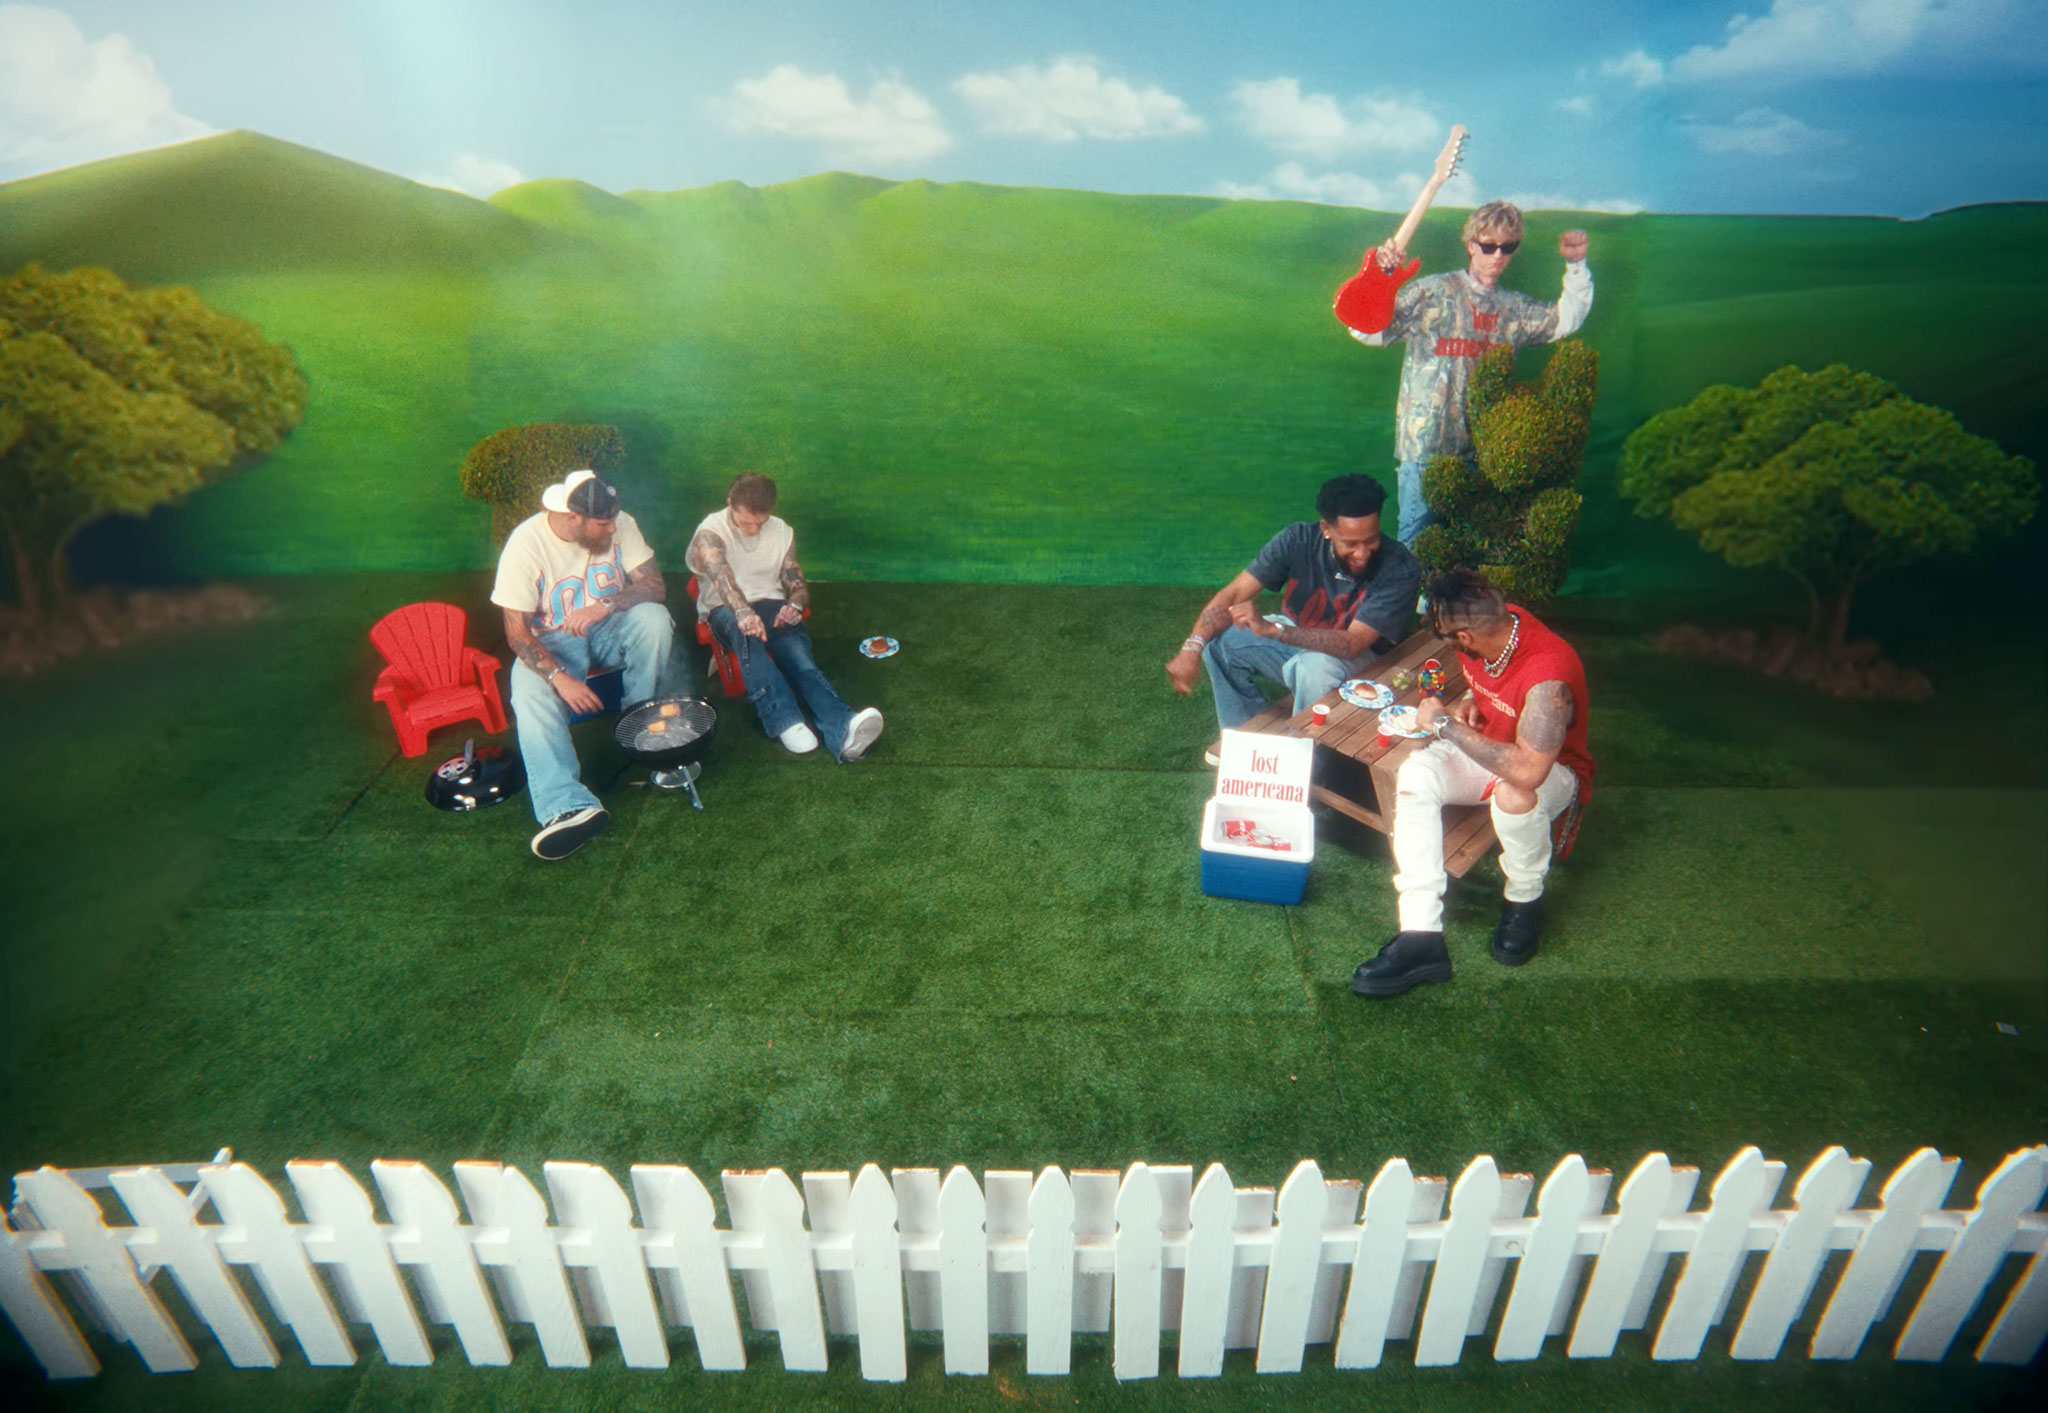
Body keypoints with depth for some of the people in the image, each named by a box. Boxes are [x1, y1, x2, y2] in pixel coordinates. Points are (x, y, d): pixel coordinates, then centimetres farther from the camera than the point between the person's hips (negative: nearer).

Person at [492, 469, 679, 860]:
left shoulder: (619, 524, -11)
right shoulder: (526, 544, -19)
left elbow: (656, 586, -13)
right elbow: (517, 631, -18)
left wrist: (606, 606, -32)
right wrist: (560, 677, -32)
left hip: (610, 628, 2)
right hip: (552, 640, -2)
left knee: (654, 618, -30)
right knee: (531, 694, -32)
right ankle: (569, 806, -45)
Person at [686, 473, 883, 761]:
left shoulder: (781, 531, 13)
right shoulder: (710, 532, -3)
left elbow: (798, 585, 14)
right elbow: (721, 575, -24)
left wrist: (795, 605, -12)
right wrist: (743, 611, -44)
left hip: (770, 605, 3)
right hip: (724, 610, -3)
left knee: (797, 649, -30)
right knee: (743, 630, -41)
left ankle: (842, 730, -57)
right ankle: (784, 720, -54)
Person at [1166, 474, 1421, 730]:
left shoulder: (1399, 569, -26)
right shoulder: (1299, 540, -18)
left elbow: (1351, 644, -33)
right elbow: (1234, 593, -17)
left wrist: (1271, 630, -46)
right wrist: (1192, 648, -33)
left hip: (1356, 658, -4)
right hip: (1294, 637, 4)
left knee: (1316, 668, -37)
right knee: (1218, 640, -16)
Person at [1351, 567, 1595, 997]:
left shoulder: (1548, 676, -34)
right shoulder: (1497, 623, -11)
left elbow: (1528, 769, -43)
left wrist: (1446, 724, -33)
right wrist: (1469, 702, -8)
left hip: (1551, 770, -6)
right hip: (1484, 748, 7)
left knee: (1514, 794, -41)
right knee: (1414, 774, -24)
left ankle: (1524, 901, -6)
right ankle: (1421, 935, -28)